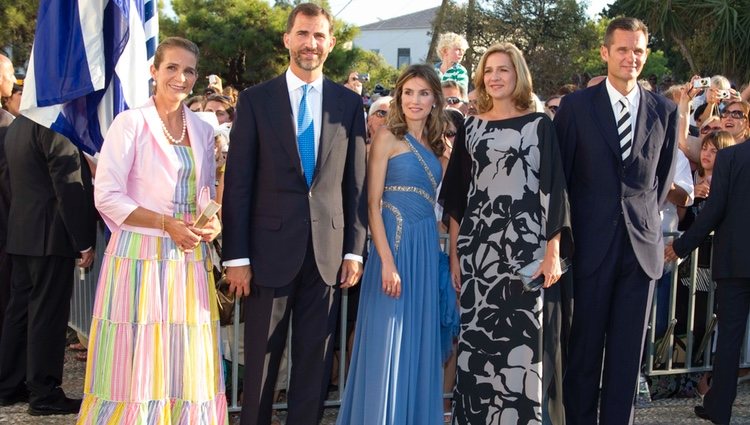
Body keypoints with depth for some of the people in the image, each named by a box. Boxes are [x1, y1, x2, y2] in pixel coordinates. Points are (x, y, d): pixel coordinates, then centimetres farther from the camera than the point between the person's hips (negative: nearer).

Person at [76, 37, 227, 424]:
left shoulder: (202, 131, 13)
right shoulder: (131, 123, -3)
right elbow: (107, 196, -9)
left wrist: (212, 222, -4)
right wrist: (167, 224, -17)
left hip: (190, 259, 5)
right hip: (140, 256, -5)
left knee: (188, 364, 5)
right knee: (137, 363, -3)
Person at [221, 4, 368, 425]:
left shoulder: (349, 102, 6)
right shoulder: (256, 100, 1)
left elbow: (356, 183, 7)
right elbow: (238, 184, -2)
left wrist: (354, 250, 3)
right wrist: (236, 256, -6)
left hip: (328, 251, 2)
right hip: (271, 249, -1)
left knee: (315, 361, 9)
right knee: (261, 358, 7)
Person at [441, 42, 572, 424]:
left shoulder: (539, 126, 3)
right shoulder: (471, 128, 11)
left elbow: (553, 190, -2)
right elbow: (456, 195, 12)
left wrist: (553, 251, -9)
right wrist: (455, 253, 7)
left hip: (526, 247, -3)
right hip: (478, 247, 3)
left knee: (524, 337, -1)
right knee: (477, 338, 4)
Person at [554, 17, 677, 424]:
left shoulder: (665, 110, 6)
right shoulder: (576, 105, -1)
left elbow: (664, 175, 15)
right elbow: (560, 175, 1)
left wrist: (646, 215, 10)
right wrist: (567, 232, 1)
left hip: (642, 242, 2)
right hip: (592, 242, -2)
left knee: (628, 349, 7)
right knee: (584, 345, 6)